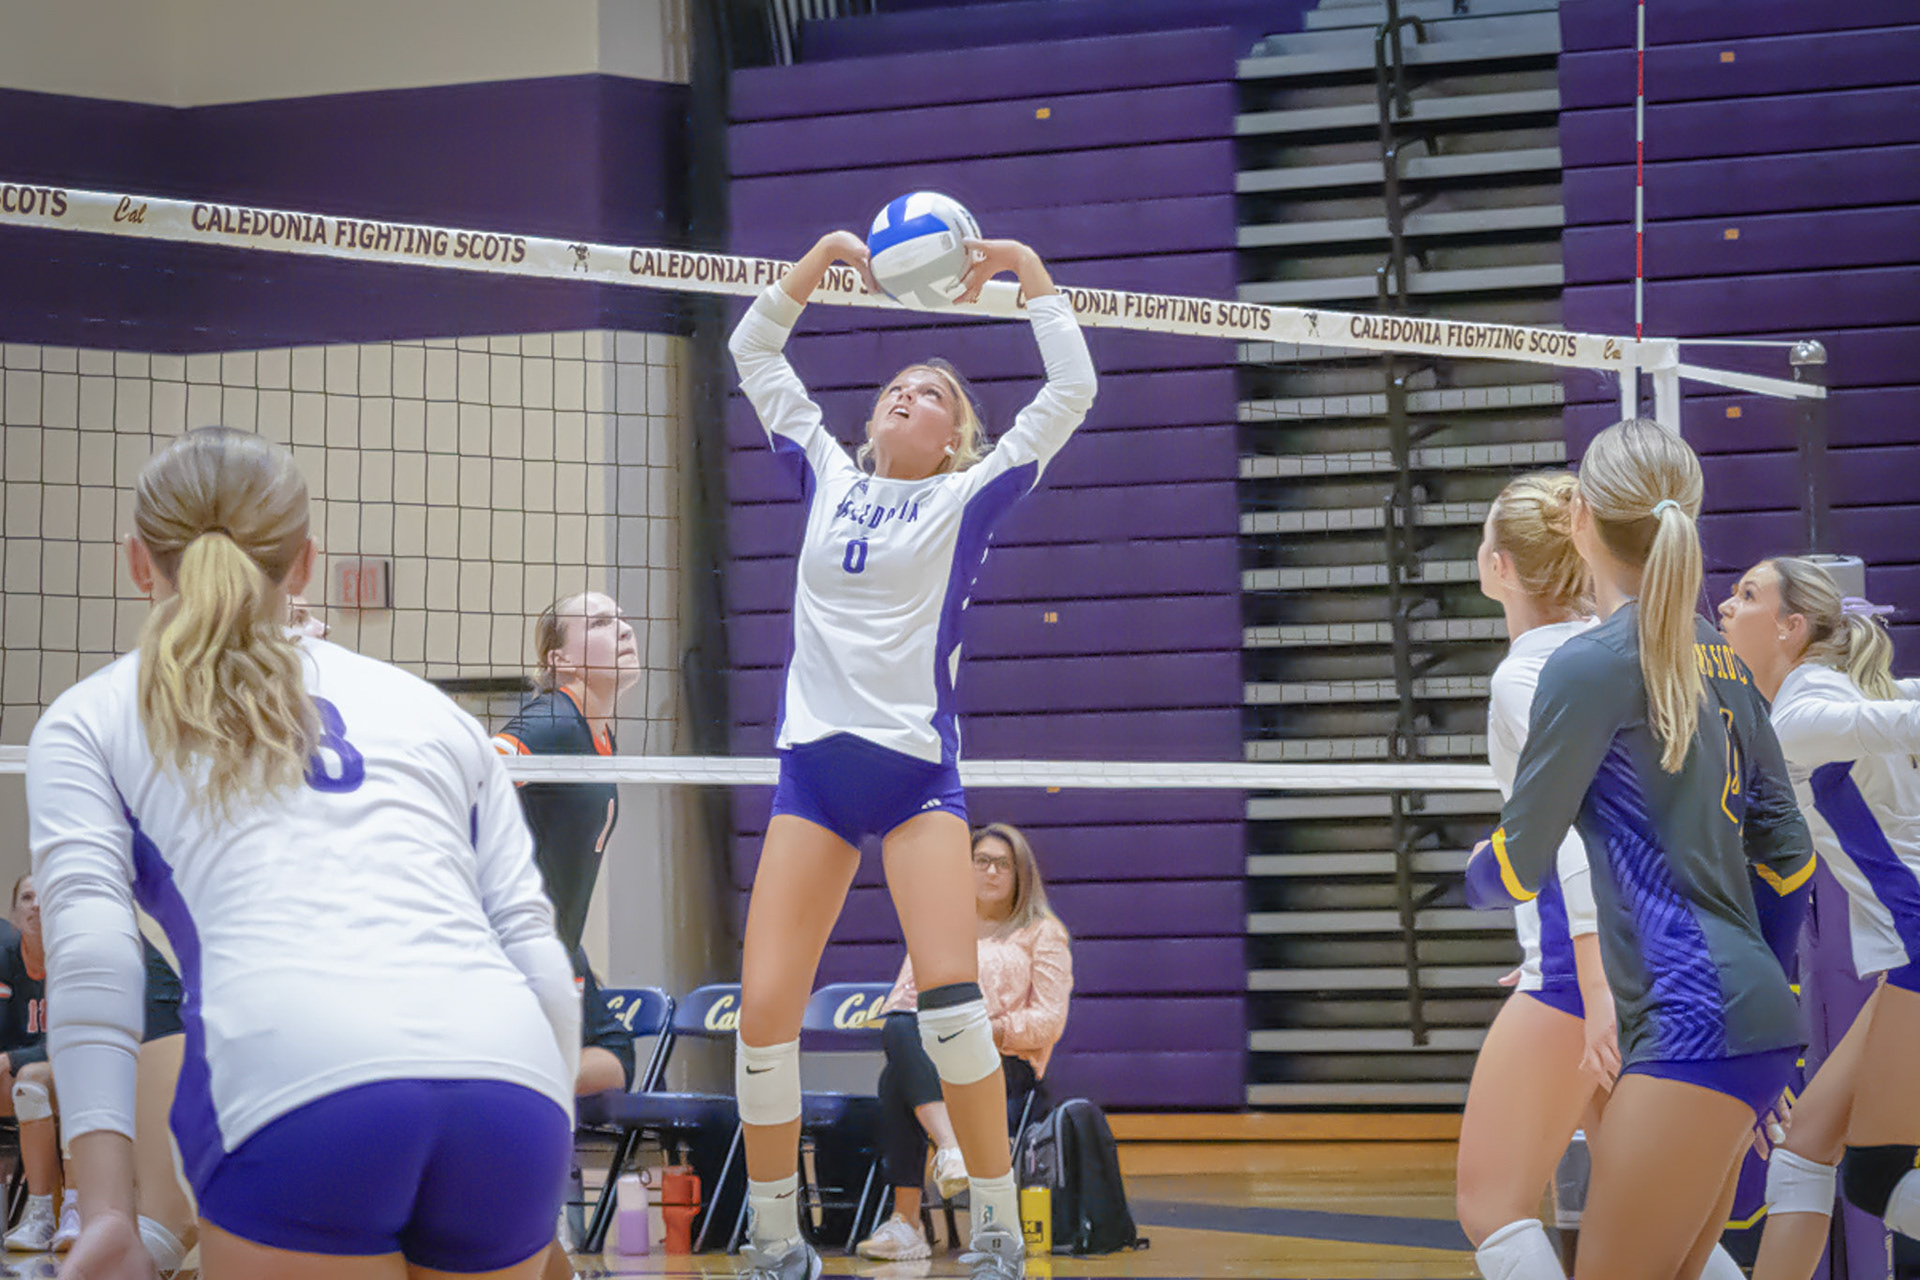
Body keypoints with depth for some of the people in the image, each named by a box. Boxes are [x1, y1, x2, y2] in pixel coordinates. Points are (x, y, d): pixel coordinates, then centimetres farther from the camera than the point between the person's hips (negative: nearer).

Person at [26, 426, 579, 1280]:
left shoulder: (89, 720, 21)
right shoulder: (428, 708, 29)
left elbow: (88, 946, 4)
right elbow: (538, 959, 19)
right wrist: (540, 1197, 21)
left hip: (297, 1093, -3)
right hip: (513, 1089, 3)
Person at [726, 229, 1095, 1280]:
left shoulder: (966, 500, 5)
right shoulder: (828, 478, 13)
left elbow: (1070, 393, -1)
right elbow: (752, 355, 19)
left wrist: (1027, 268, 0)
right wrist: (824, 257, 10)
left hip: (917, 767, -3)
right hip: (814, 767, 3)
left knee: (948, 995, -20)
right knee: (764, 1014, -7)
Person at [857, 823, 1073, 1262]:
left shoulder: (1042, 933, 13)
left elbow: (1050, 1021, 3)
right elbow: (903, 998, 19)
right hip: (927, 1058, 4)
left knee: (896, 1077, -35)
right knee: (899, 1027, -36)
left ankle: (906, 1218, -46)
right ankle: (950, 1148, -52)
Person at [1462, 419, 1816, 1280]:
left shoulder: (1588, 666, -9)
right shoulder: (1718, 664, 15)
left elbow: (1515, 870, -3)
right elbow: (1787, 856, 19)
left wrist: (1477, 868, 20)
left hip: (1692, 1026, -9)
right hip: (1753, 1021, 9)